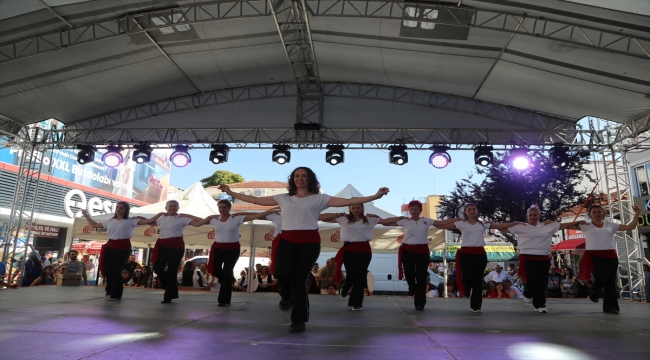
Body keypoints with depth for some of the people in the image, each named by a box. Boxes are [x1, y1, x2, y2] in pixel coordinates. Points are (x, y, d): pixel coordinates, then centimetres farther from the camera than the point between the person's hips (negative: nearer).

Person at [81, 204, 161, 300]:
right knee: (107, 270, 4)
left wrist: (161, 213, -17)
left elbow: (149, 221, -9)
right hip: (110, 247, 5)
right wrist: (85, 214, 27)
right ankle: (110, 291, 26)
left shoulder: (131, 220, -1)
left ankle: (116, 294, 7)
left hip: (123, 247, -5)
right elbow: (94, 225, 26)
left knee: (116, 270, -8)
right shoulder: (110, 221, 15)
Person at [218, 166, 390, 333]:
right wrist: (231, 193, 14)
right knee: (282, 274, -15)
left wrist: (375, 196, -10)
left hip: (309, 242, -2)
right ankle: (287, 296, 25)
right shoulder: (284, 198, 14)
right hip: (287, 241, 2)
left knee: (299, 279, -2)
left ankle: (299, 320, 17)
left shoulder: (319, 198, 6)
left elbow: (346, 201, -2)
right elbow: (256, 200, 15)